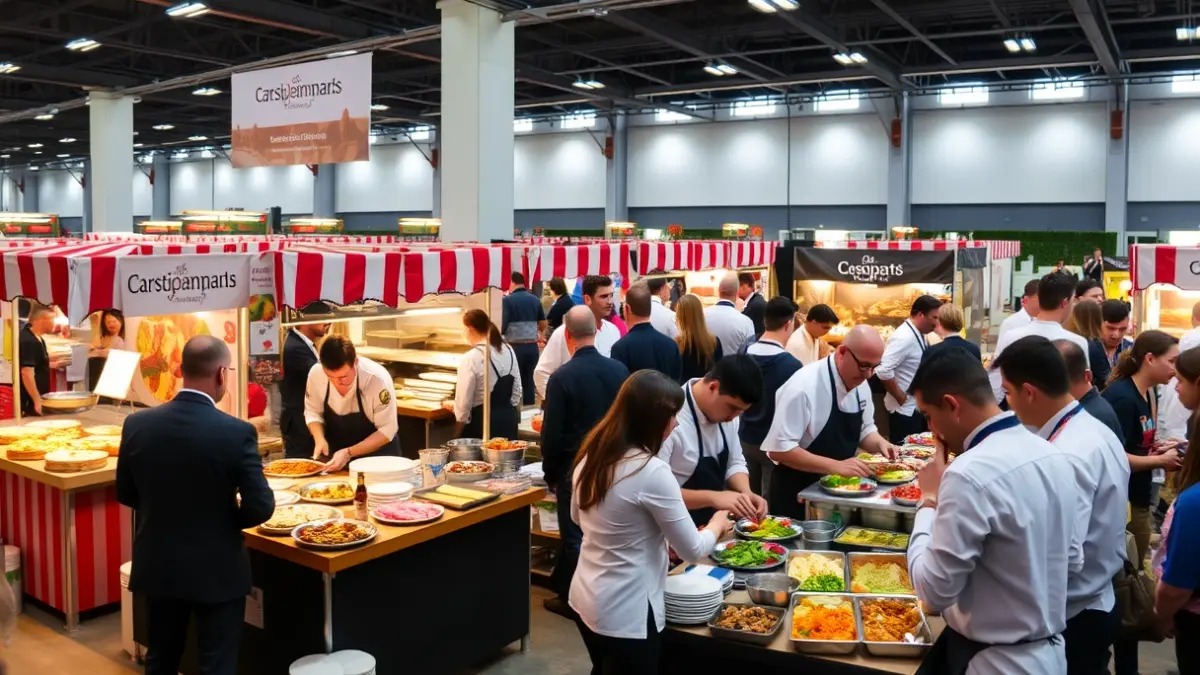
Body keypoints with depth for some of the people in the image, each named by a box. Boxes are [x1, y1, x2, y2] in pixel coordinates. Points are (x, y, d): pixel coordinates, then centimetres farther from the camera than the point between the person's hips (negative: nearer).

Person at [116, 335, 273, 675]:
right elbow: (260, 507, -18)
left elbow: (125, 494, 4)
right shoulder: (237, 432, -21)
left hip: (157, 566, 4)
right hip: (217, 570, -4)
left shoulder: (137, 424, -9)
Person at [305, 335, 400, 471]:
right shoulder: (316, 374, -19)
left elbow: (386, 430, -22)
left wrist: (349, 453, -29)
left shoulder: (378, 379, -30)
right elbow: (313, 412, -2)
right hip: (336, 454, 3)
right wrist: (320, 439, -20)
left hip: (377, 455, -3)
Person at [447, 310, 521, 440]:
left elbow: (464, 403, -13)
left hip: (482, 422, -6)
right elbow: (517, 390, 9)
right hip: (508, 419, 7)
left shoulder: (471, 358, -17)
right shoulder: (509, 351, 3)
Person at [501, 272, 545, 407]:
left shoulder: (507, 300, -7)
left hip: (515, 347, -4)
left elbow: (502, 325, -16)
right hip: (532, 347, 4)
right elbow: (543, 325, 14)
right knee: (529, 381, 11)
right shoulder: (535, 300, 7)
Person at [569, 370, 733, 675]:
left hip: (587, 599, 7)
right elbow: (693, 550, -14)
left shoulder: (592, 454, -1)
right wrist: (718, 524, 5)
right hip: (626, 615, -7)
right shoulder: (652, 472, -23)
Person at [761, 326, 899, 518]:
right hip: (797, 494, -7)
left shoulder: (860, 384, -1)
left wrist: (880, 443, -9)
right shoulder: (804, 386, -25)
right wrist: (836, 466, -30)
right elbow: (779, 449, -26)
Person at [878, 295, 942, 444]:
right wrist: (901, 397, -20)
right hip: (905, 410, -9)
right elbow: (883, 370, -30)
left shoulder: (919, 335, 7)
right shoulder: (904, 337, -21)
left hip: (918, 407, 9)